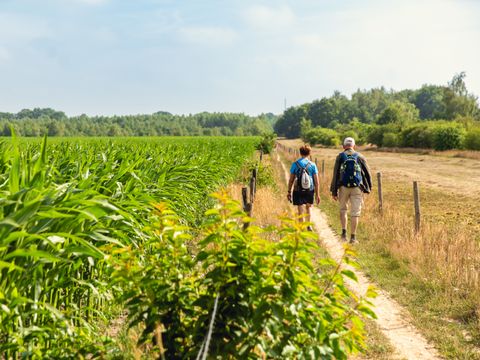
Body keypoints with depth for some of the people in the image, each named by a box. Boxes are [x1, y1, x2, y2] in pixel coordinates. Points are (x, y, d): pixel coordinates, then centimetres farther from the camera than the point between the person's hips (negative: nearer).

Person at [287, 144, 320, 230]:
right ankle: (309, 225, 33)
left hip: (298, 191, -2)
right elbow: (316, 181, -2)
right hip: (310, 190, 2)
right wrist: (317, 194, 3)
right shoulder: (312, 165, -1)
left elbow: (291, 180, 0)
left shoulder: (295, 164, -2)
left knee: (301, 211, 0)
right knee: (308, 207, 25)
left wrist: (289, 192, 8)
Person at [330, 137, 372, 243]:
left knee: (343, 209, 19)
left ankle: (344, 232, 10)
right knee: (355, 213, 3)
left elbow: (335, 174, 0)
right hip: (357, 188, 0)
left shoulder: (340, 157, 3)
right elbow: (367, 173, 8)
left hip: (343, 187, 0)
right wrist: (369, 187, 19)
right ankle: (353, 237, 4)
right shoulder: (360, 157, 6)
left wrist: (334, 191, 3)